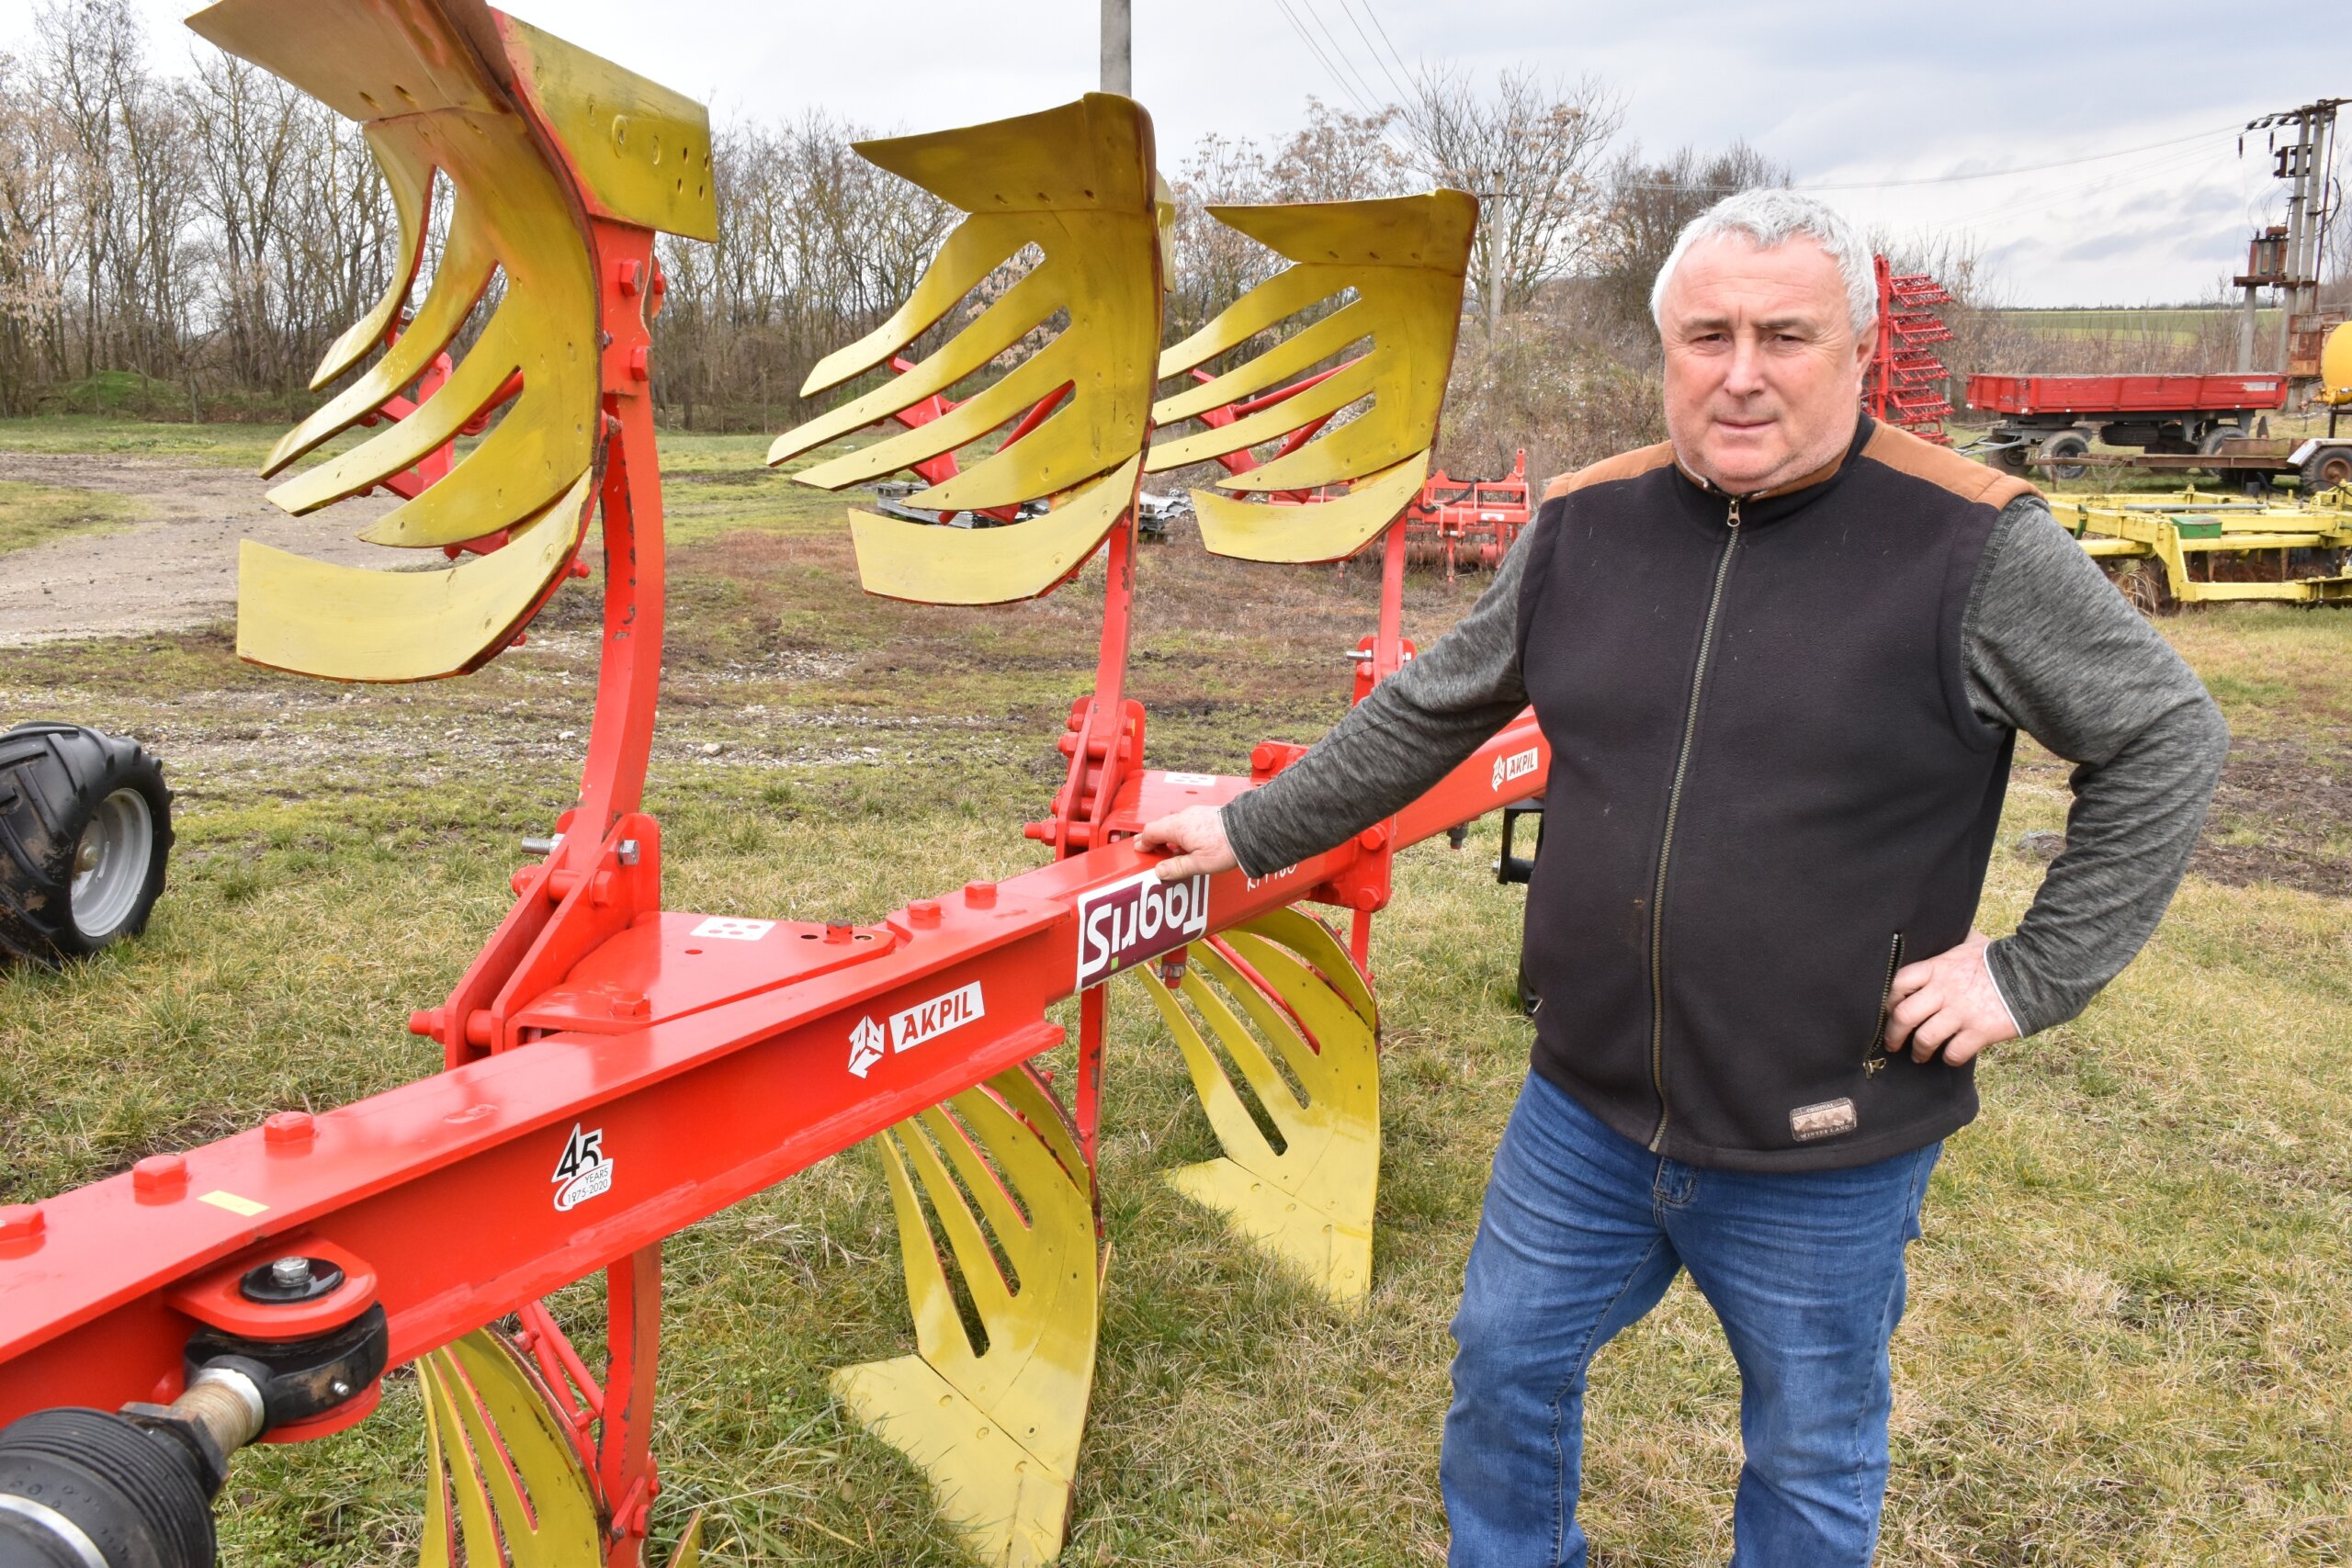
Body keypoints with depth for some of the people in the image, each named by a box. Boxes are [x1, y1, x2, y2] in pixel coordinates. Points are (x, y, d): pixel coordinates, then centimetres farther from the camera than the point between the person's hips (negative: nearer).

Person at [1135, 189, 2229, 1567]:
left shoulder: (1972, 544, -15)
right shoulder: (1587, 526, -3)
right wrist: (1253, 832, 11)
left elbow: (2168, 737, -6)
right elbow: (1425, 715, 8)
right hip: (1585, 1111, 4)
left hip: (1826, 1149, -3)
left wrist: (2036, 974, -11)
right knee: (1507, 1364, 22)